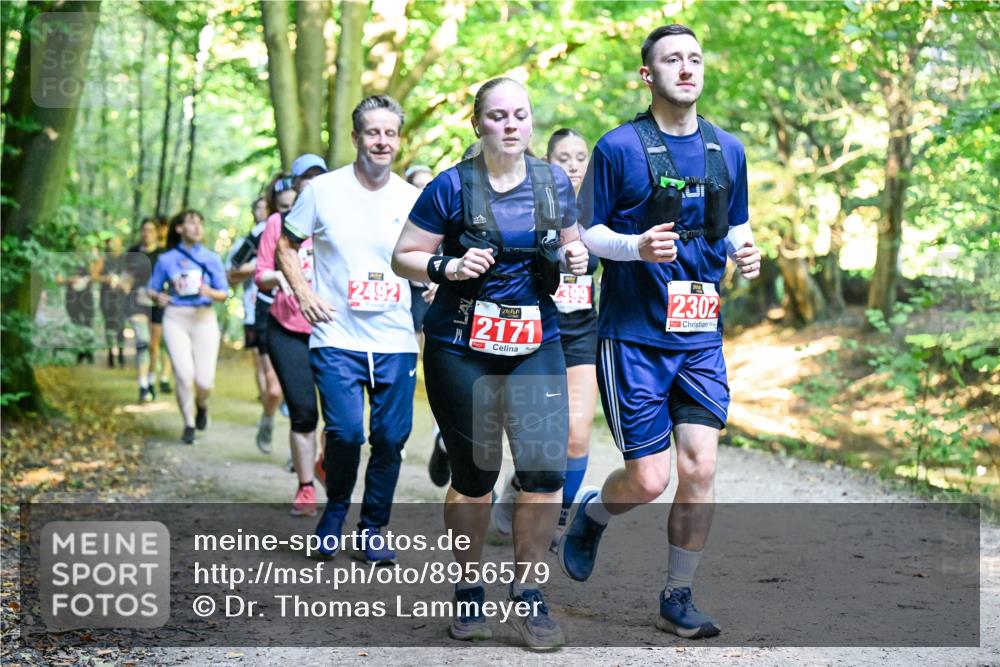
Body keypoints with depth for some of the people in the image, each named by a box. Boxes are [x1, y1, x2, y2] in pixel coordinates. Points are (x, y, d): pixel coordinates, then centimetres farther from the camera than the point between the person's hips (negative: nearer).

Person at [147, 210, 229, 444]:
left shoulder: (211, 258, 6)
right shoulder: (166, 259, 6)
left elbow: (224, 293, 6)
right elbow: (151, 288, 13)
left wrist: (210, 292, -15)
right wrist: (159, 296, -9)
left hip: (204, 318, 1)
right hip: (175, 318, 0)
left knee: (205, 379, -6)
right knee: (184, 373, -14)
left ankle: (201, 405, 30)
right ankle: (189, 424, 5)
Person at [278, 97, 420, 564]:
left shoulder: (412, 200, 6)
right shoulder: (323, 191, 0)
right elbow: (286, 246, 11)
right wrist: (303, 293, -3)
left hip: (396, 341, 3)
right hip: (337, 338, -2)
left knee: (391, 438, 2)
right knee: (345, 432, -15)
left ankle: (372, 532, 19)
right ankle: (335, 510, 14)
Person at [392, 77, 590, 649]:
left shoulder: (555, 183, 5)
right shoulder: (452, 187, -5)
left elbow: (571, 243, 20)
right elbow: (404, 257, 0)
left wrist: (577, 258, -2)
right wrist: (450, 267, -17)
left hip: (535, 346, 2)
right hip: (461, 350, -2)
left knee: (546, 468, -10)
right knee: (475, 477, 4)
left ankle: (528, 591, 7)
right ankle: (470, 588, 24)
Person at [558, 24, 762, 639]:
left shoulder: (728, 150, 8)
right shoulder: (619, 147, -6)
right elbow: (585, 231, -3)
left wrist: (746, 251, -3)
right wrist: (636, 246, -22)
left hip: (701, 339, 4)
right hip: (634, 336, -4)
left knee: (700, 468, -2)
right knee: (650, 479, -4)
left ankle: (679, 599, 14)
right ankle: (591, 515, 30)